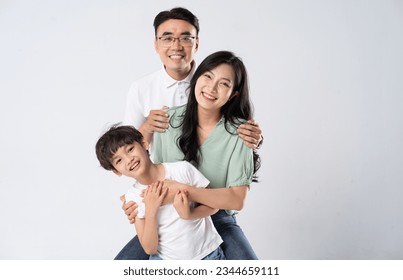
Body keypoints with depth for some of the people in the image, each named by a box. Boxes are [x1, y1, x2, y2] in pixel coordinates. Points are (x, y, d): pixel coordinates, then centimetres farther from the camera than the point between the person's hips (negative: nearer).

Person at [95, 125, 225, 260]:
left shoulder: (182, 169, -14)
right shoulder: (133, 197, -8)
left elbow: (213, 205, -4)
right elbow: (150, 248, -9)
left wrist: (188, 214, -22)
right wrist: (150, 211, -21)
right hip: (165, 260, 2)